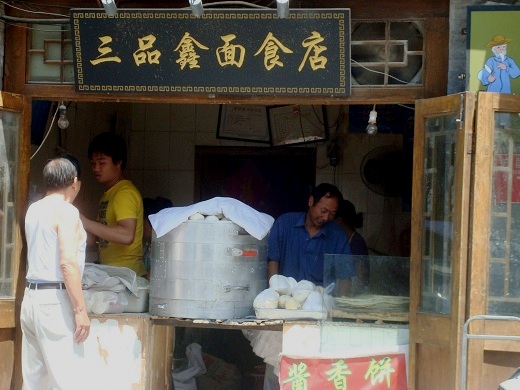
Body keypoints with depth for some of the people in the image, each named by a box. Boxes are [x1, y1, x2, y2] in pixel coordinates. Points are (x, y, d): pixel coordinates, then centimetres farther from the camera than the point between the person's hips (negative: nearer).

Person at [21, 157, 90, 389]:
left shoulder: (33, 210, 14)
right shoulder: (66, 211, -9)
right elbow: (68, 263, -19)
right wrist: (81, 310, -19)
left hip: (32, 296, 8)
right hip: (55, 300, -8)